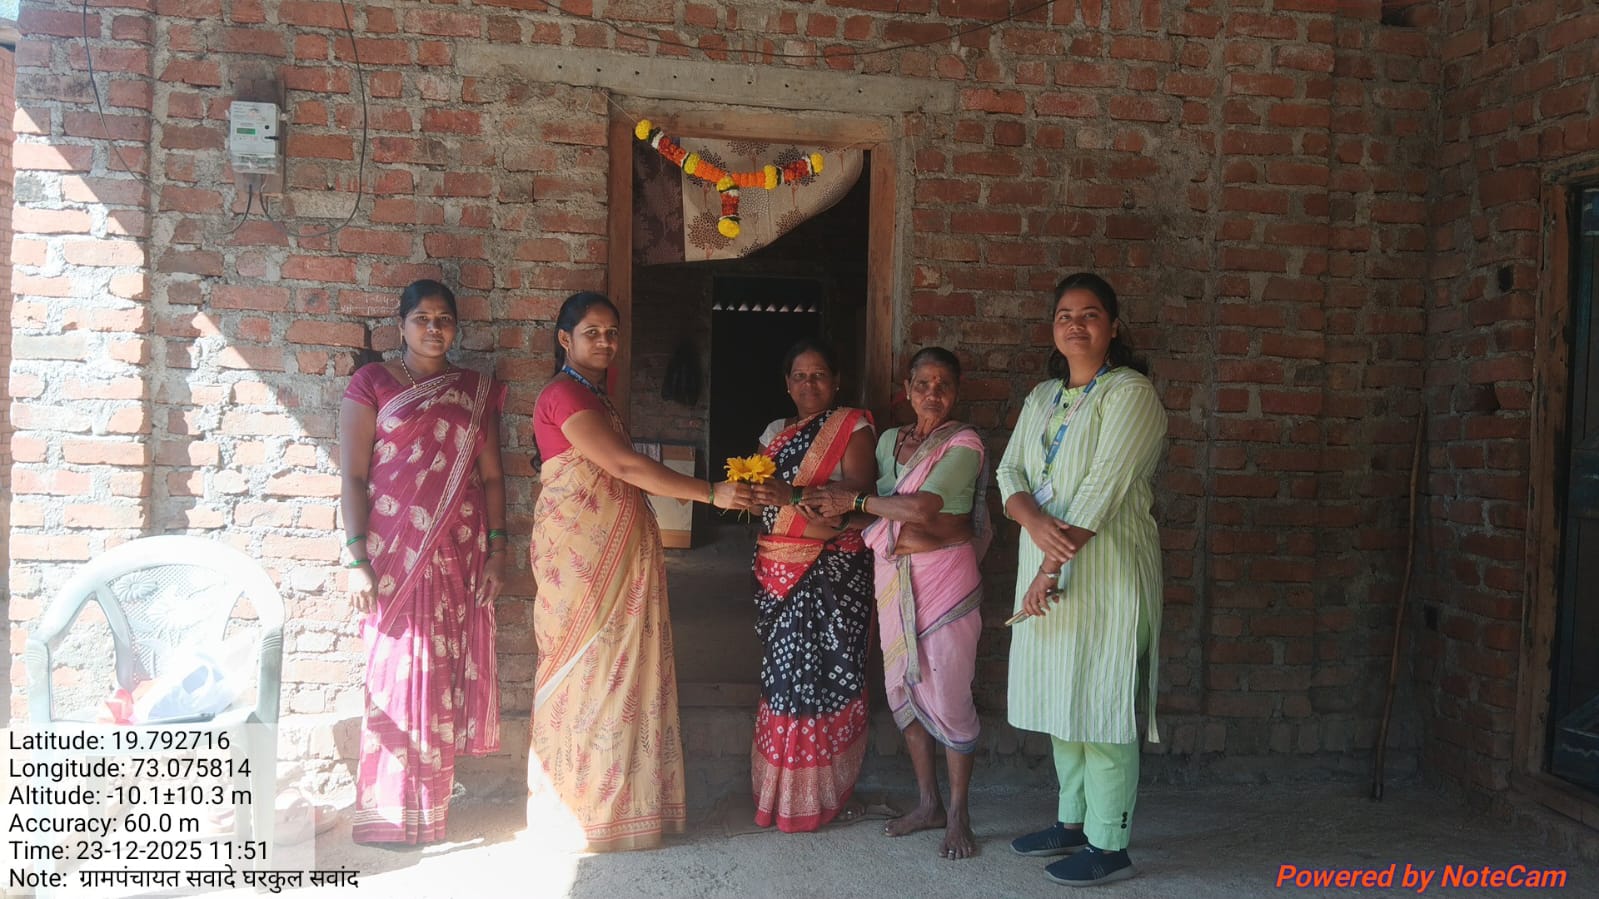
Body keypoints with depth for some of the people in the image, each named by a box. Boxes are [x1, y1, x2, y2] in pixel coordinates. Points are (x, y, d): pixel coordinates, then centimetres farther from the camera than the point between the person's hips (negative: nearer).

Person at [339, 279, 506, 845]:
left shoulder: (477, 392, 11)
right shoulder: (372, 384, 1)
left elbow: (491, 475, 10)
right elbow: (353, 476, -4)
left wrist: (496, 549, 3)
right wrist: (357, 559, -10)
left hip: (459, 553, 3)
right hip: (394, 551, -3)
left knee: (448, 673, 5)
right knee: (399, 672, -1)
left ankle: (432, 798, 18)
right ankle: (391, 810, 11)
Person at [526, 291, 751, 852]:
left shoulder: (595, 396, 17)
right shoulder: (563, 395, -13)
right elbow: (626, 466, -21)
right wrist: (711, 493, -23)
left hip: (615, 553, 9)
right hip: (580, 553, -9)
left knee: (619, 666, 10)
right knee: (585, 667, 0)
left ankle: (609, 799, 19)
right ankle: (577, 809, 13)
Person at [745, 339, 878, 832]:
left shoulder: (853, 426, 0)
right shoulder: (775, 432, 17)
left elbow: (858, 489, -14)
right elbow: (758, 490, 14)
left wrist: (794, 495, -26)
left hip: (835, 569, -5)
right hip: (780, 567, 5)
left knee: (831, 670, -4)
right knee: (782, 669, 4)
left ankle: (830, 788, 7)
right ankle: (784, 788, 15)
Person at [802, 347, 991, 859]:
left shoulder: (963, 444, -7)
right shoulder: (889, 440, 12)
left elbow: (923, 507, -19)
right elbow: (877, 510, 9)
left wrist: (852, 501, -11)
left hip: (945, 582, -6)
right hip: (894, 581, 6)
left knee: (948, 696, -2)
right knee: (903, 690, 10)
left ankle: (958, 815, 13)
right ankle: (928, 802, 25)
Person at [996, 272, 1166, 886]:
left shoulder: (1130, 391, -9)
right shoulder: (1042, 397, 14)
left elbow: (1103, 487, -18)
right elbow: (1010, 472, 6)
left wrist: (1052, 566, -20)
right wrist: (1035, 519, -17)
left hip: (1104, 574, -7)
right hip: (1046, 568, 7)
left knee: (1102, 704, -2)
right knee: (1061, 700, 14)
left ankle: (1109, 846, 9)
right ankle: (1073, 821, 28)